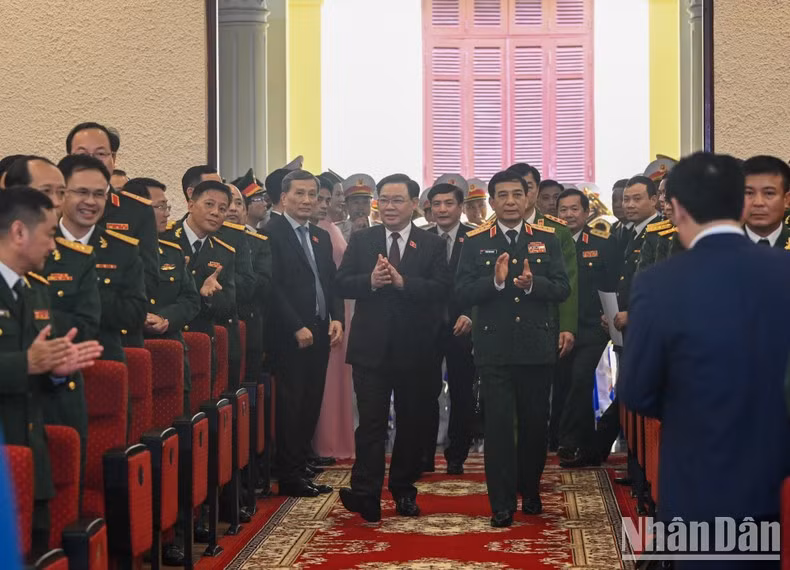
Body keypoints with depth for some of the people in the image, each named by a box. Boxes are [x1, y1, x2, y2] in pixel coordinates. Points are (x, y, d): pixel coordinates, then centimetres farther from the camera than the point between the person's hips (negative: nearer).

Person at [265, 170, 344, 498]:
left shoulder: (321, 237, 17)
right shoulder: (270, 234, -7)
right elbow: (272, 286, -12)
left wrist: (337, 318, 2)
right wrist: (297, 328, -15)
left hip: (319, 331, 7)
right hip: (290, 335, -7)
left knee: (312, 401, 8)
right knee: (291, 403, -2)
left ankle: (300, 461, 18)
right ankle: (290, 477, 4)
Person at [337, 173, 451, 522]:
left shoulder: (432, 245, 3)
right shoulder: (361, 241, 7)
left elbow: (441, 287, -11)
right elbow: (342, 283, -2)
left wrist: (402, 282, -24)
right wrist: (371, 281, -21)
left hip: (414, 349, 1)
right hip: (371, 346, 0)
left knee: (411, 422, 11)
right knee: (371, 422, -4)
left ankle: (404, 491, 24)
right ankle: (366, 496, -7)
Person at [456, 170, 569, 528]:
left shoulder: (547, 239, 6)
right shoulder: (475, 242, 3)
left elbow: (562, 289, -1)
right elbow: (462, 293, -5)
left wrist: (533, 283, -19)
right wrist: (494, 281, -21)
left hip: (537, 346, 2)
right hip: (494, 348, -1)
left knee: (535, 422, 10)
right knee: (499, 424, -2)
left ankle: (530, 491, 30)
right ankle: (502, 504, 4)